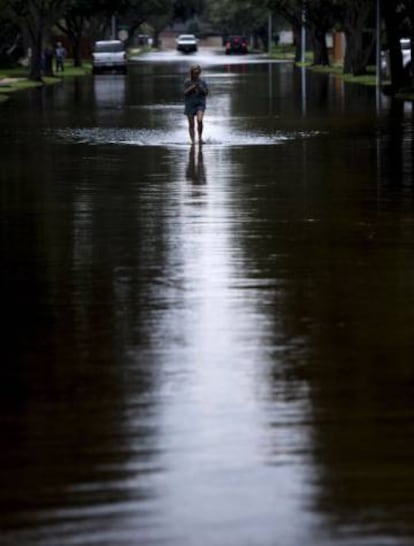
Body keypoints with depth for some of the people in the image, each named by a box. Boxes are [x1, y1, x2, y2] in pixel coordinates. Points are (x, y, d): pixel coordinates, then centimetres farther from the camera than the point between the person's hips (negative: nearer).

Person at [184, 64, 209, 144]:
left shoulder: (202, 82, 4)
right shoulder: (187, 82, 1)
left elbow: (206, 92, 4)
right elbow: (185, 92, -7)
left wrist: (201, 88, -14)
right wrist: (193, 87, -18)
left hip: (200, 104, 0)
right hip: (190, 104, 0)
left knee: (199, 120, -24)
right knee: (191, 124, 1)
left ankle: (200, 137, -8)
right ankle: (193, 141, 9)